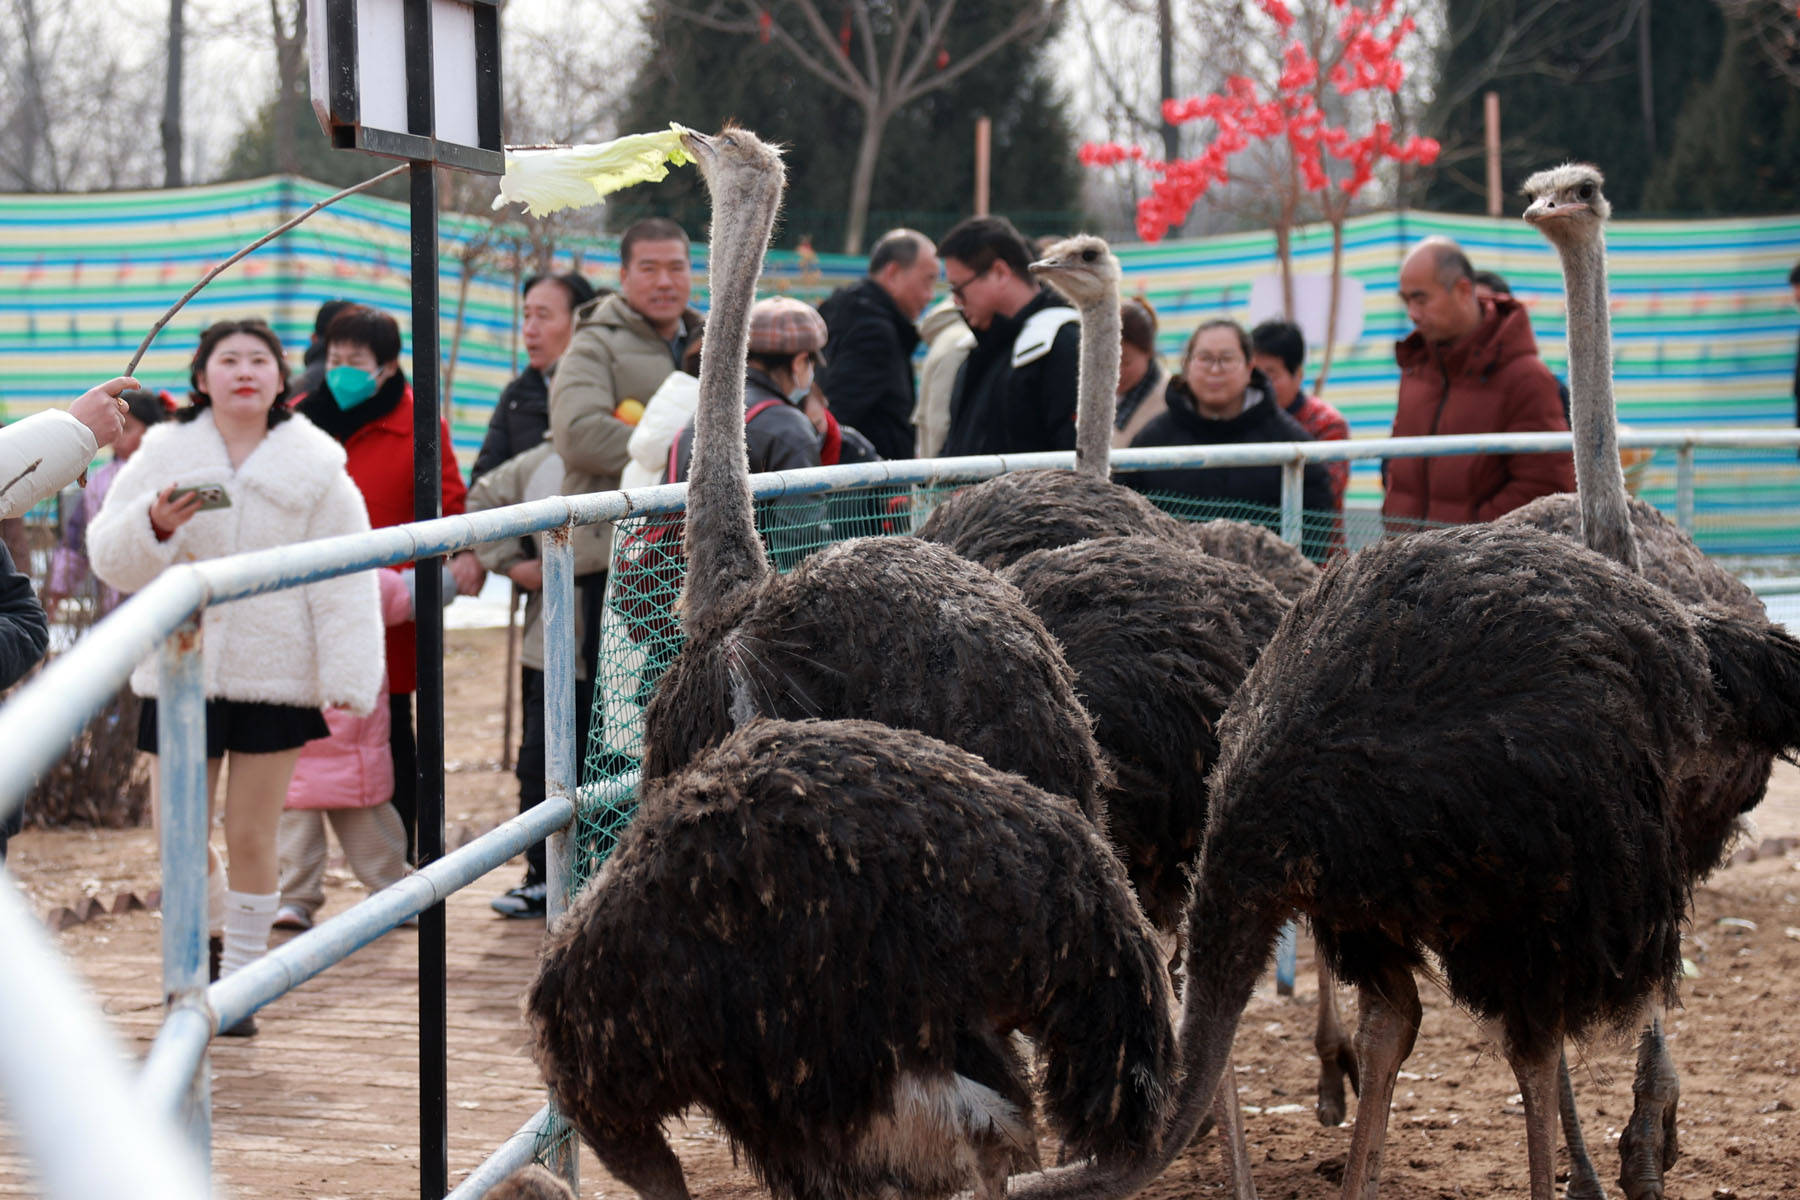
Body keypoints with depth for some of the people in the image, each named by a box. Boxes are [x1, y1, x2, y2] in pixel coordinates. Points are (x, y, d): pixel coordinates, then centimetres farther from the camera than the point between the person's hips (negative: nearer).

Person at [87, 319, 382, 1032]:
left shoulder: (317, 472, 2)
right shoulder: (163, 459, 4)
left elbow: (344, 586, -2)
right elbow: (111, 560, 1)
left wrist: (349, 681, -10)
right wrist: (155, 525, -21)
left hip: (276, 673, -1)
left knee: (252, 839, 1)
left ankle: (241, 979, 14)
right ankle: (213, 926, 32)